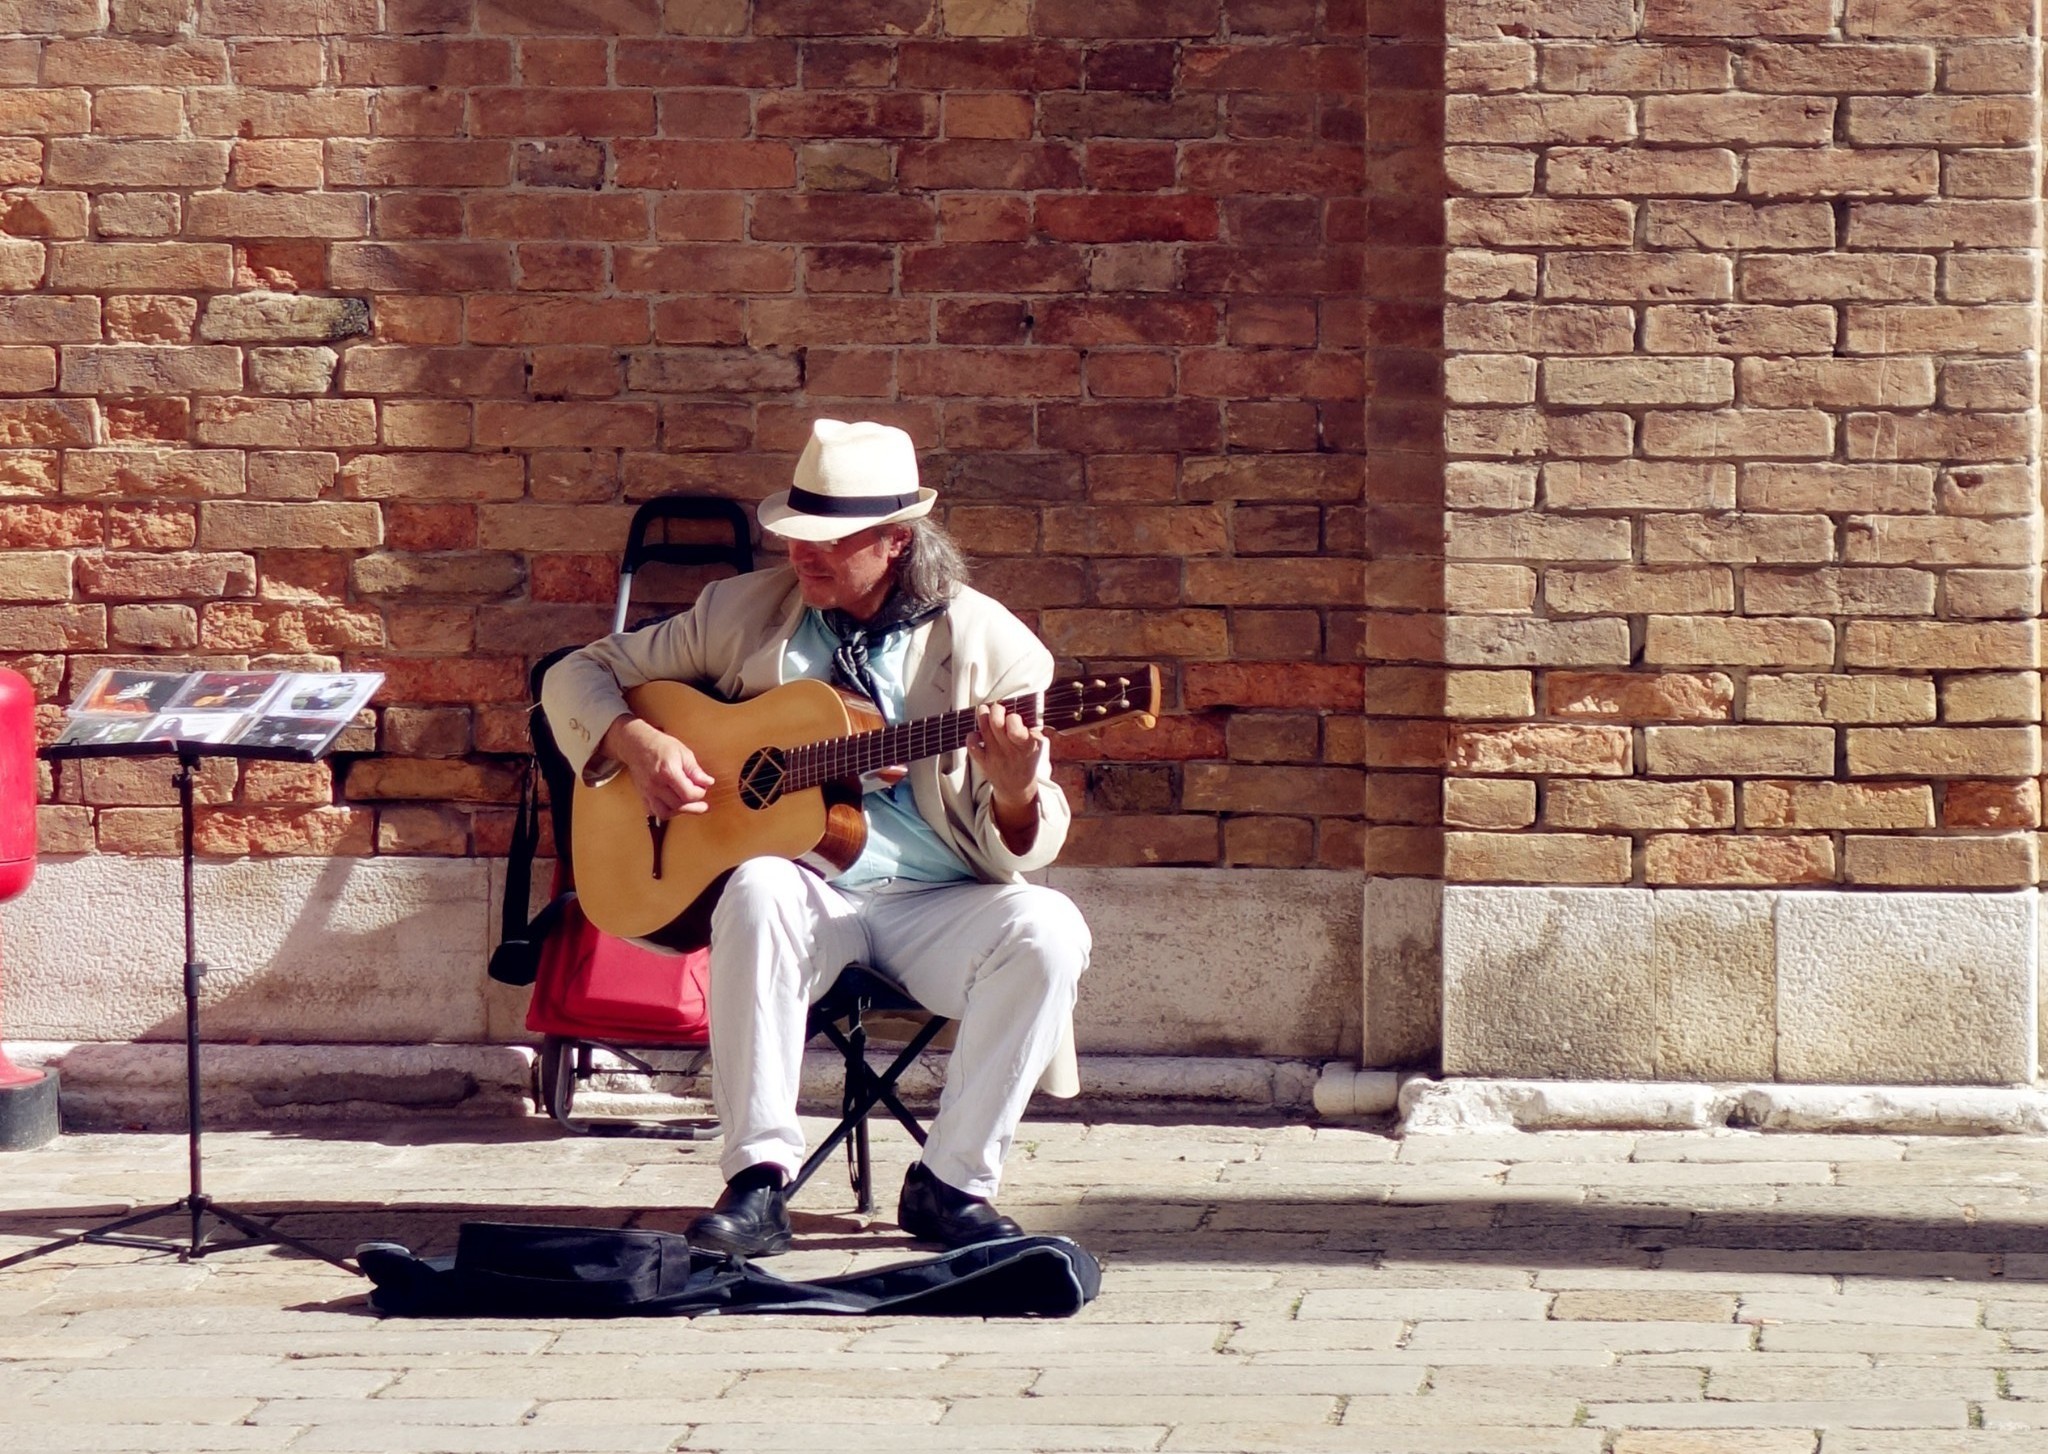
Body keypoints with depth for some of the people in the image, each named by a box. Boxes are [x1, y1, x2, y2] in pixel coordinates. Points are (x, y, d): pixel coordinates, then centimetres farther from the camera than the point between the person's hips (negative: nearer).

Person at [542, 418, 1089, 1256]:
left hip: (939, 906, 0)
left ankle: (952, 1184, -16)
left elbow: (1026, 849, -2)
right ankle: (757, 1180, -30)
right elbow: (578, 675, 13)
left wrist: (1014, 793, -27)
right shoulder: (747, 611, 6)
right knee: (759, 890, -35)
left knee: (1047, 930, -30)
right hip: (805, 892, 0)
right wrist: (635, 742, -8)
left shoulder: (987, 644, -1)